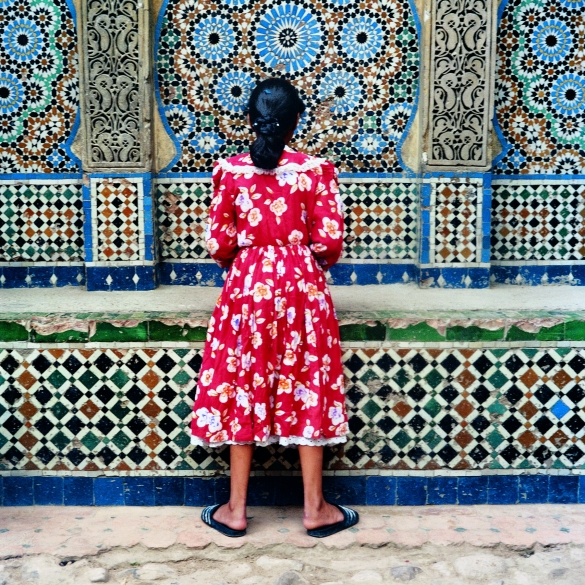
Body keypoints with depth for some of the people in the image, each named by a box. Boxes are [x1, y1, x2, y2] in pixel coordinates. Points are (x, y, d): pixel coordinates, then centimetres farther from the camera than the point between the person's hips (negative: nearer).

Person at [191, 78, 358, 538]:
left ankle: (236, 509, 19)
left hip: (247, 286, 1)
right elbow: (330, 241, -7)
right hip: (302, 287, 0)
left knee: (243, 393, 10)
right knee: (307, 392, 9)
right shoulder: (317, 170, -6)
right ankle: (315, 508, 19)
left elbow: (218, 242, -1)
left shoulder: (230, 171, -3)